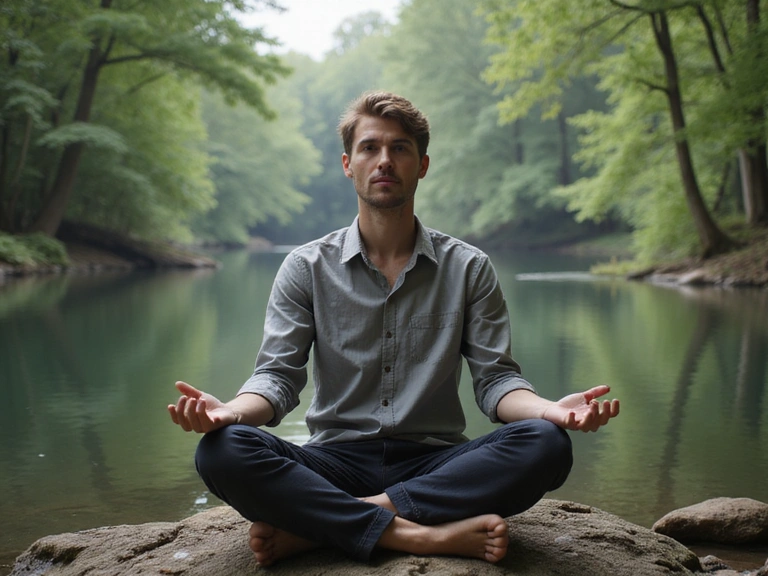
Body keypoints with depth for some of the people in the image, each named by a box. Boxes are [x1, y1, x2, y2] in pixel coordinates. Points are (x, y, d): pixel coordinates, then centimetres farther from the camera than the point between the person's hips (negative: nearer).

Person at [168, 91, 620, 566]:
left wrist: (550, 410, -21)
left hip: (435, 464, 1)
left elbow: (495, 377, 2)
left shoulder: (469, 268, 7)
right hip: (337, 462, -1)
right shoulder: (307, 268, 7)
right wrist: (232, 411, -24)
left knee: (545, 445, -28)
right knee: (223, 450, -28)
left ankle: (315, 526, -27)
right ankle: (429, 535, -30)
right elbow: (278, 374, 0)